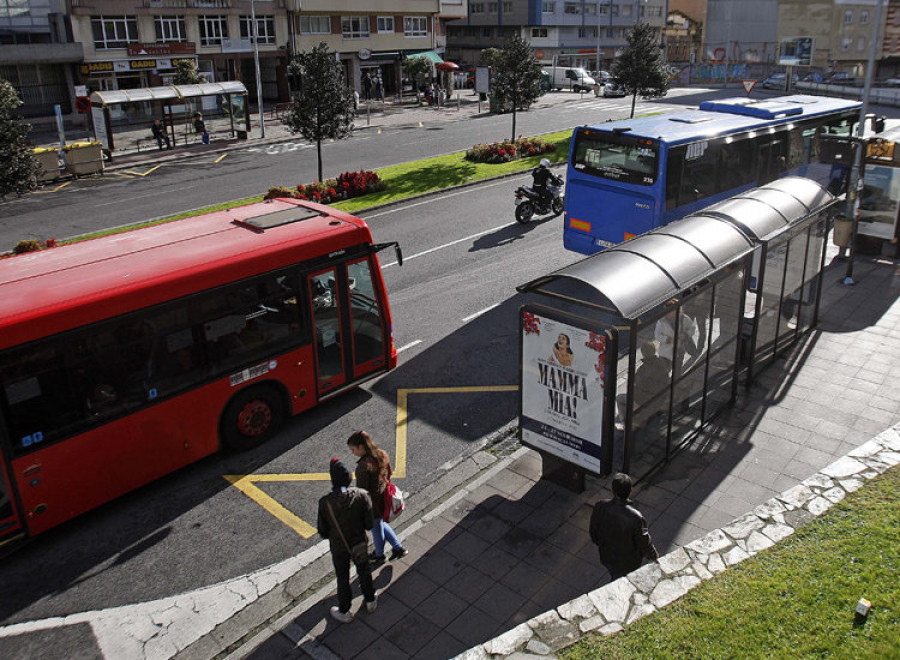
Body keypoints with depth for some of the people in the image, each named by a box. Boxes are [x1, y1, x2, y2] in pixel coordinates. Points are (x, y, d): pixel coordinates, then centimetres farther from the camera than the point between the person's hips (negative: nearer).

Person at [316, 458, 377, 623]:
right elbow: (369, 523, -15)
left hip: (338, 548, -1)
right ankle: (370, 600, 48)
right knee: (364, 572, 27)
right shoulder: (361, 495, -25)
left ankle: (344, 612, 41)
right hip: (359, 543, 1)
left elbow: (323, 531, -15)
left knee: (342, 578, 21)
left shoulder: (325, 502, -28)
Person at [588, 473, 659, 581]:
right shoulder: (635, 518, -37)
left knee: (615, 577, 32)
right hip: (626, 562, -3)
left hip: (606, 556, 3)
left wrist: (597, 542, 16)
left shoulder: (599, 507, -25)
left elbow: (593, 529, -5)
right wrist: (655, 556, 1)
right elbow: (644, 541, -20)